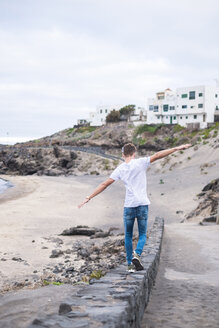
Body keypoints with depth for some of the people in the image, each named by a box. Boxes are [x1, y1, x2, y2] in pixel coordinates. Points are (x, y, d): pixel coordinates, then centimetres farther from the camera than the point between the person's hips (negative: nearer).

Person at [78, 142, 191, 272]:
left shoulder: (120, 169, 4)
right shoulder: (140, 162, -2)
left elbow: (105, 184, 3)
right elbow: (157, 155, -9)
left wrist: (89, 197, 9)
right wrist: (177, 148, -8)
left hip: (128, 206, 1)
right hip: (142, 204, -1)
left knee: (128, 236, 12)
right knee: (142, 234, 8)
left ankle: (130, 264, 12)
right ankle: (137, 254, -17)